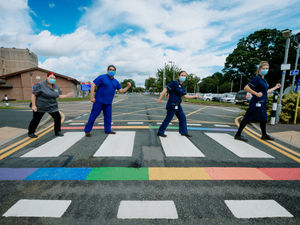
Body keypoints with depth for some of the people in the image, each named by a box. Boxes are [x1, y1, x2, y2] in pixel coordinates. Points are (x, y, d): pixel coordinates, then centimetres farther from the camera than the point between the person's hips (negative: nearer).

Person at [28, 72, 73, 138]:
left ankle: (57, 132, 12)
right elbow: (33, 94, -12)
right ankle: (31, 133, 31)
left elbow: (59, 96, 10)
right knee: (36, 120, 9)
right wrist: (33, 105, -15)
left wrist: (67, 95, -5)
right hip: (40, 107, -4)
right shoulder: (40, 85, -13)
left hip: (52, 107, 4)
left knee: (57, 117, -3)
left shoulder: (56, 87, 3)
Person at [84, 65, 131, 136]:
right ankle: (87, 130, 12)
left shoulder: (116, 82, 12)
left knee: (108, 117, 7)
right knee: (93, 115, 0)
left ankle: (108, 130, 19)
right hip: (99, 101, -5)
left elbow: (121, 91, 10)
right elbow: (93, 85, -9)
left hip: (108, 102, 5)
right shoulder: (102, 77, -5)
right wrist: (92, 97, -16)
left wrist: (128, 87, -7)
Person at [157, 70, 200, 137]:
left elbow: (185, 96, 16)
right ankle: (160, 132, 10)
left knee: (183, 118, 13)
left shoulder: (182, 86, 13)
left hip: (177, 105, 9)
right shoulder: (174, 83, -12)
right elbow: (165, 89, -15)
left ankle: (184, 132, 27)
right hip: (172, 105, -9)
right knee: (168, 119, -3)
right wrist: (160, 98, -18)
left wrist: (195, 96, 17)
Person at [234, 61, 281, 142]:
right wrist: (256, 93, -21)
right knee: (247, 118, -7)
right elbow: (246, 88, -21)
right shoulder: (257, 78, -12)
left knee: (263, 118, 19)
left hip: (262, 103, 10)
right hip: (257, 103, -10)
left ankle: (264, 135, 35)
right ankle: (238, 135, -2)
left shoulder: (263, 80, 17)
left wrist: (275, 87, 31)